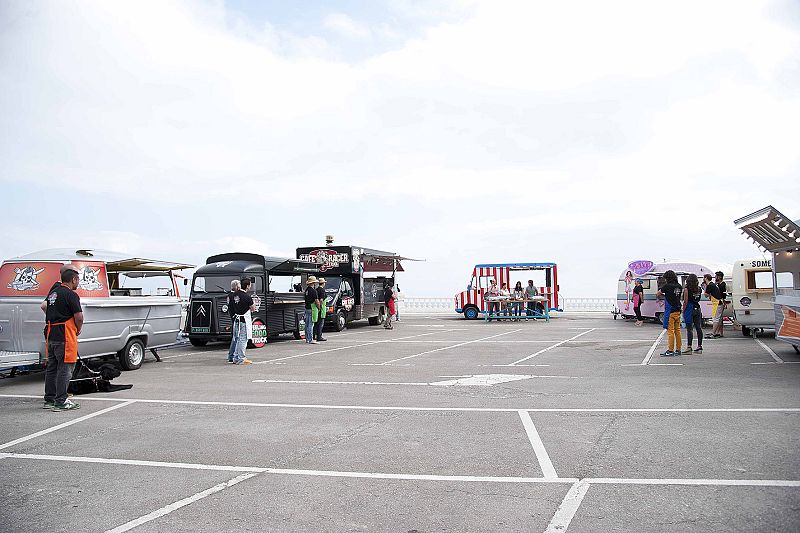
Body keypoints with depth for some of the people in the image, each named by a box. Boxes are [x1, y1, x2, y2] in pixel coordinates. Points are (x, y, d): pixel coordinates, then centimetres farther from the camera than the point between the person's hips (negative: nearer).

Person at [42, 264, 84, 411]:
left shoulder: (54, 290, 12)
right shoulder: (71, 295, -14)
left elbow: (44, 306, 29)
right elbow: (79, 317, -15)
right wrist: (79, 330, 2)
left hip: (50, 335, 9)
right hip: (65, 336, -9)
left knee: (52, 367, 15)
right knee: (65, 368, -3)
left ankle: (49, 400, 23)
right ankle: (61, 402, -2)